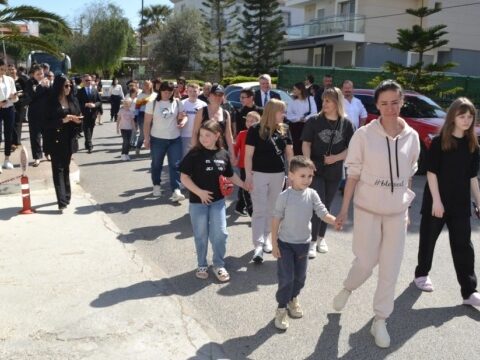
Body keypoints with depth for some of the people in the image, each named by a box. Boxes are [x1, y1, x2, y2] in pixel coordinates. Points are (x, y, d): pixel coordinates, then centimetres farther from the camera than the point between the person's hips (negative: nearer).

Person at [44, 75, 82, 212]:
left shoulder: (73, 100, 7)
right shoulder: (51, 102, -8)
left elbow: (79, 116, 13)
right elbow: (47, 122, -11)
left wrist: (78, 120, -10)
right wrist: (63, 120, -22)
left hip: (69, 139, 5)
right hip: (56, 140, -5)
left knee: (66, 168, 15)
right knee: (58, 169, -6)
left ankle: (66, 196, 26)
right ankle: (62, 201, -11)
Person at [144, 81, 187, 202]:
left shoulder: (177, 103, 2)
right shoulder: (152, 104, -2)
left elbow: (183, 116, 7)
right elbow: (147, 123, -2)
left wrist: (182, 121, -17)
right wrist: (146, 138, -7)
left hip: (175, 139, 1)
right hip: (157, 139, -1)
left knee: (175, 165, -6)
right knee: (156, 164, 13)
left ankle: (176, 191, -9)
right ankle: (156, 186, 34)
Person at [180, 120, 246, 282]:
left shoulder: (223, 154, -3)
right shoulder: (194, 154, -14)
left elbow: (230, 175, 13)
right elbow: (184, 177, -13)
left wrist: (245, 185, 11)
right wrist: (199, 192, -20)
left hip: (218, 201, 3)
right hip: (198, 202, -2)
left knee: (220, 234, 5)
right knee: (201, 236, 10)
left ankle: (219, 265, 24)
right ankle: (202, 265, 29)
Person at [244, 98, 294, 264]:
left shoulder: (284, 129, 4)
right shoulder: (255, 130, -9)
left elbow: (289, 152, 9)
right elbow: (248, 154, -8)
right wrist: (248, 177, -12)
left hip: (278, 175, 4)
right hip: (259, 174, -4)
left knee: (272, 210, 13)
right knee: (259, 210, -4)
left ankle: (266, 238, 29)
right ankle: (258, 245, -5)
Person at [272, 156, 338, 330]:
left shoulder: (312, 195, -7)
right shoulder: (284, 196, -16)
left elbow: (323, 214, -10)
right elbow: (276, 220, -10)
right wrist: (274, 244, -10)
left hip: (303, 243, 4)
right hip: (285, 243, -4)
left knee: (300, 276, 17)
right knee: (286, 278, -3)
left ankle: (293, 298, 42)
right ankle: (281, 309, 15)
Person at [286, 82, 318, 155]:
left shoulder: (310, 99, 5)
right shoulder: (292, 102, 9)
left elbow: (314, 113, -5)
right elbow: (289, 115, -1)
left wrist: (305, 118, -21)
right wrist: (299, 118, -17)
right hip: (295, 126, 2)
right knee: (296, 146, -1)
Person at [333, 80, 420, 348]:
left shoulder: (412, 136, 0)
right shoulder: (364, 134, -9)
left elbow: (409, 176, 9)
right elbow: (353, 174, -5)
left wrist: (407, 209, 11)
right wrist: (344, 209, -6)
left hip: (397, 212, 3)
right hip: (368, 210, -3)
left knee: (391, 269, 7)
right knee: (366, 263, 4)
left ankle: (380, 320, 24)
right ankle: (347, 289, 38)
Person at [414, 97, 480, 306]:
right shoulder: (439, 142, -9)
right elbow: (431, 172, -11)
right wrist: (436, 200, -16)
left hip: (461, 203, 4)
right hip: (436, 200, -4)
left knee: (463, 245, 4)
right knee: (428, 239, 10)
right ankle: (421, 274, 31)